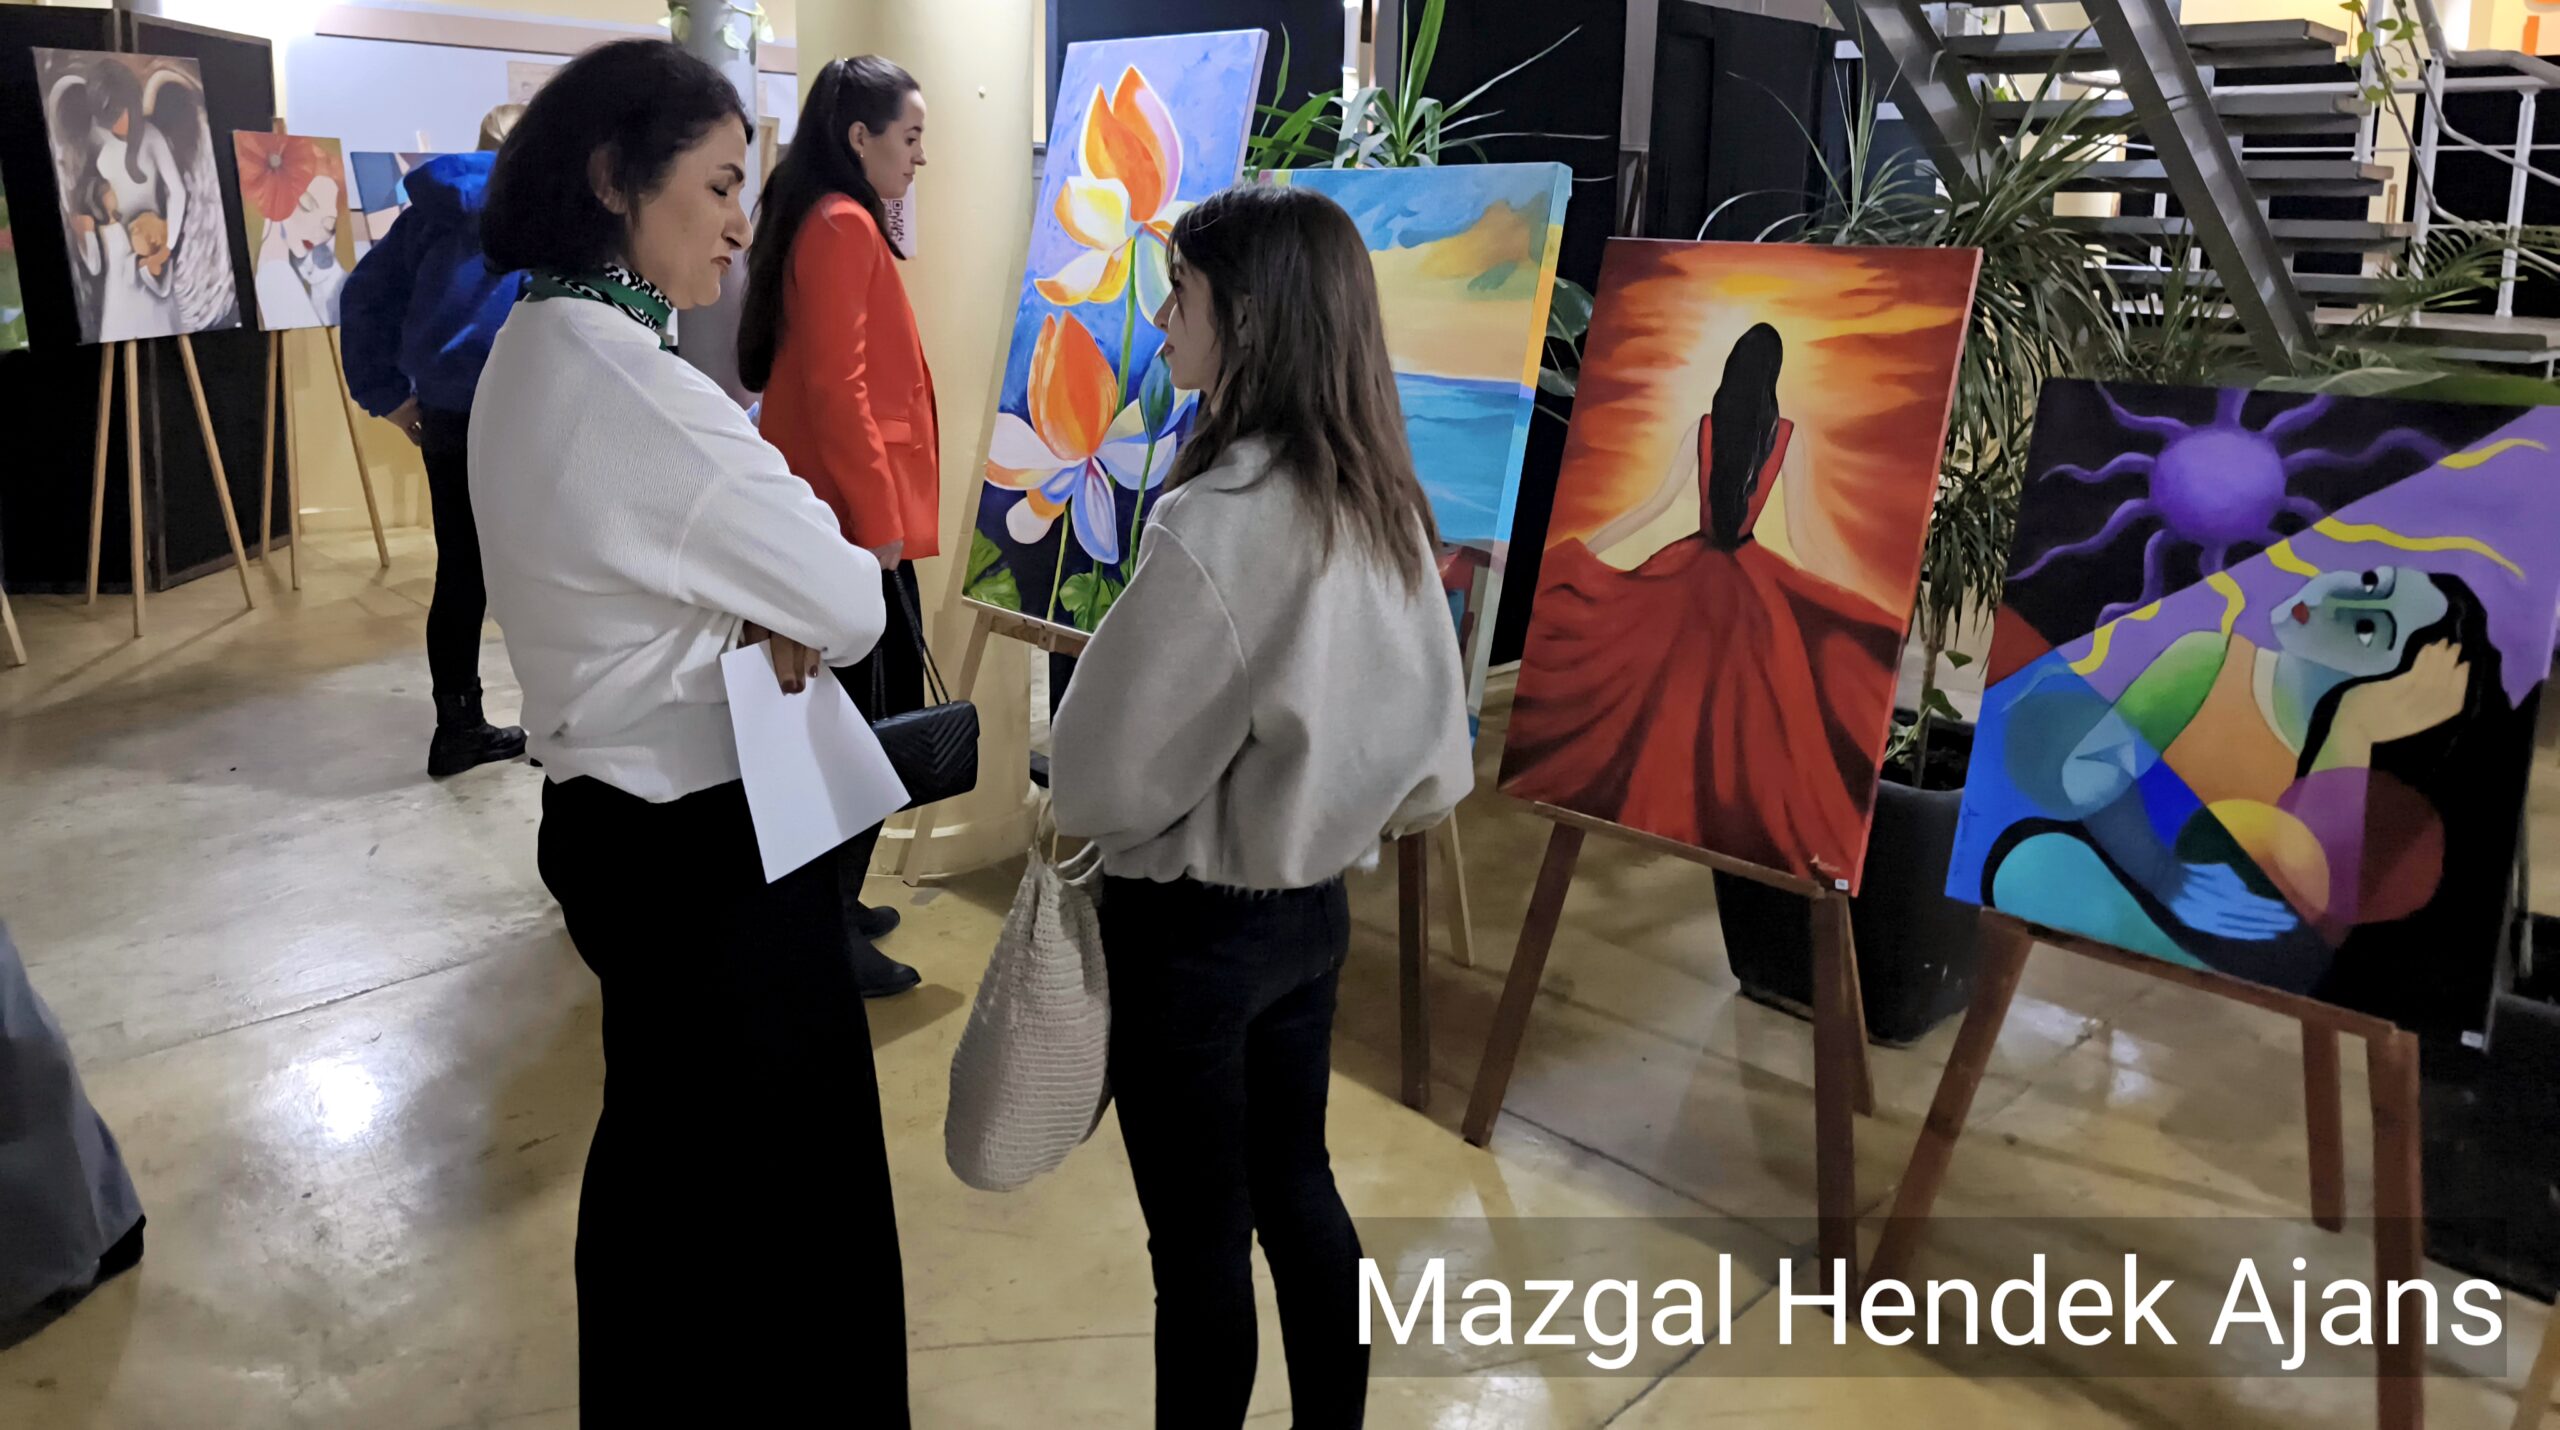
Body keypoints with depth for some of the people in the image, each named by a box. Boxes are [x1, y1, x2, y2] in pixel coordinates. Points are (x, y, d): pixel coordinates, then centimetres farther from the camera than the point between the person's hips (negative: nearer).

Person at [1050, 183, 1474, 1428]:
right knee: (1293, 1188, 22)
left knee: (1199, 1238, 9)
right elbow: (1435, 761, 5)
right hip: (1313, 904, 8)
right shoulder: (1384, 504, -1)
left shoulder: (1212, 522, -24)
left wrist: (1069, 802, 4)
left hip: (1192, 925, -7)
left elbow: (1111, 777, -17)